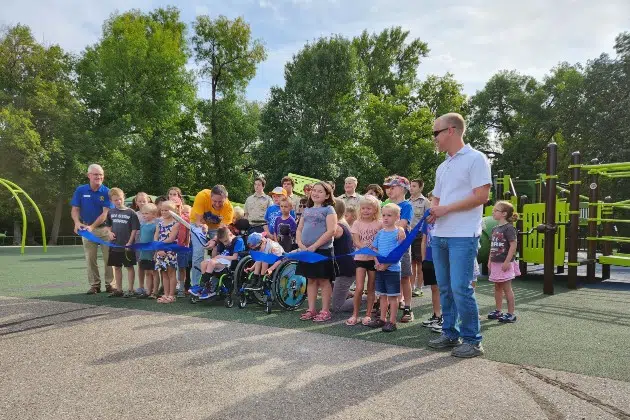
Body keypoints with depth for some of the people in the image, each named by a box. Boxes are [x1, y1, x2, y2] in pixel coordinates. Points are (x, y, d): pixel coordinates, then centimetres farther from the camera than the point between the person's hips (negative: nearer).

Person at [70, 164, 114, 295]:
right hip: (87, 228, 2)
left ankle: (109, 283, 9)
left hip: (104, 228, -2)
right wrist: (77, 222, -19)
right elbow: (75, 210, 0)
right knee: (90, 259, 7)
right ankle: (94, 284, 16)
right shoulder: (80, 190, -1)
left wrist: (92, 226, -22)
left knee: (108, 257, 0)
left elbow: (105, 213, -13)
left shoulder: (106, 192, -7)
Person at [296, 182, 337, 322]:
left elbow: (331, 231, -15)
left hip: (322, 250, -6)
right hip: (306, 250, 6)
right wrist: (300, 244, -4)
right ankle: (311, 309, 21)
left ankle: (325, 311, 11)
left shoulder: (328, 209, -5)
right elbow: (299, 229, 14)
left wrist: (314, 246, -17)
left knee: (324, 280, 2)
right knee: (311, 280, 12)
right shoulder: (307, 210, 15)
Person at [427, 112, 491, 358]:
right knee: (445, 288, 11)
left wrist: (446, 208, -13)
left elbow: (481, 196, -14)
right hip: (440, 236, 8)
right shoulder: (442, 167, 19)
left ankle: (472, 340, 5)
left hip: (463, 236, -8)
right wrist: (433, 212, 0)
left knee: (460, 288, -9)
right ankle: (450, 334, 23)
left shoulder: (475, 159, -6)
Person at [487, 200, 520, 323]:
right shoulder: (495, 229, 12)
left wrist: (507, 262, -20)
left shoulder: (509, 228, -13)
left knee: (507, 288, -3)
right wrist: (490, 261, 13)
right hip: (495, 263, 8)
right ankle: (498, 311, 24)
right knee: (497, 287, 14)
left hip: (504, 263, -8)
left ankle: (511, 314, 5)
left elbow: (513, 245, -18)